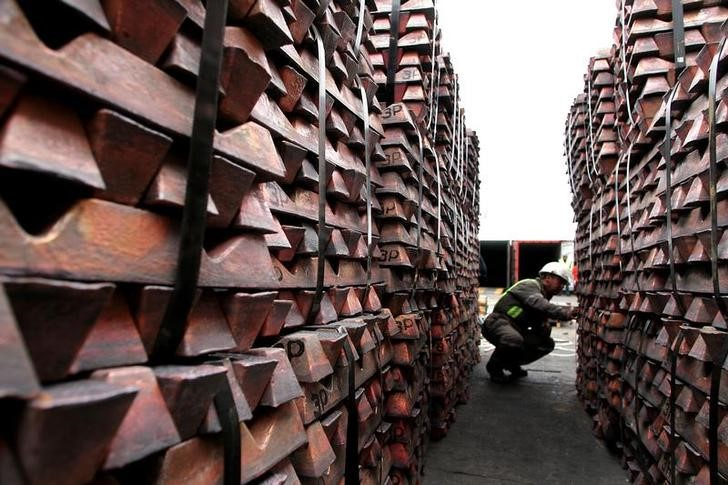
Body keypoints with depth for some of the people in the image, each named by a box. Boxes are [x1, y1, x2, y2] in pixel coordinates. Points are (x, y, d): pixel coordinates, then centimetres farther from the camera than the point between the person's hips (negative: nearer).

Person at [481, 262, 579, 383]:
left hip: (516, 329, 9)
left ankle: (512, 363, 12)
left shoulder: (544, 297, 17)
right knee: (514, 340, -38)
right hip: (498, 322, -9)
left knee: (547, 343, 1)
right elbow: (538, 303, -33)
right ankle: (494, 366, -8)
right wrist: (564, 313, -43)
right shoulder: (530, 285, -9)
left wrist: (545, 327, -9)